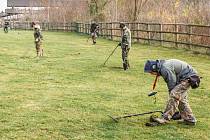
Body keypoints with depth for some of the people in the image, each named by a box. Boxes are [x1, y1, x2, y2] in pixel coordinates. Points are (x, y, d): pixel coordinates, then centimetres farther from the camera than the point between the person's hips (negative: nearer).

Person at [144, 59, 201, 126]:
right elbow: (170, 84, 16)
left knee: (174, 95, -19)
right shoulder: (163, 68, 10)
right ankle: (190, 119, 22)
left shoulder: (166, 69, -22)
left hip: (188, 77, -11)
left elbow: (172, 84, -20)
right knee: (181, 99, 15)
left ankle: (165, 118, -22)